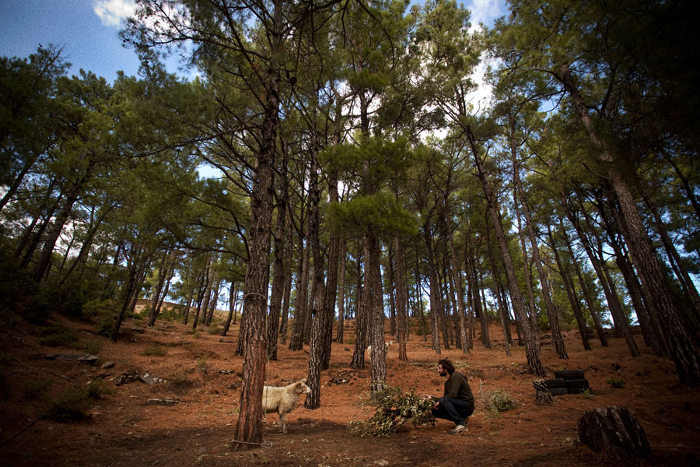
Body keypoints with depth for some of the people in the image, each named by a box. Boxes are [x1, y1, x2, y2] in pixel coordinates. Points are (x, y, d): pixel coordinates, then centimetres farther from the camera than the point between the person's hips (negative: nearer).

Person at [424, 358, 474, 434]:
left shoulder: (456, 376, -14)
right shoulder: (447, 382, 14)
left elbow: (453, 394, -26)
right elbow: (445, 398, 18)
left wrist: (439, 401, -17)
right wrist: (432, 398, 8)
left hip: (467, 406, -9)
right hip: (459, 406, 9)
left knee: (445, 400, -30)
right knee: (435, 411, 0)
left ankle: (461, 424, -20)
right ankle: (461, 419, 6)